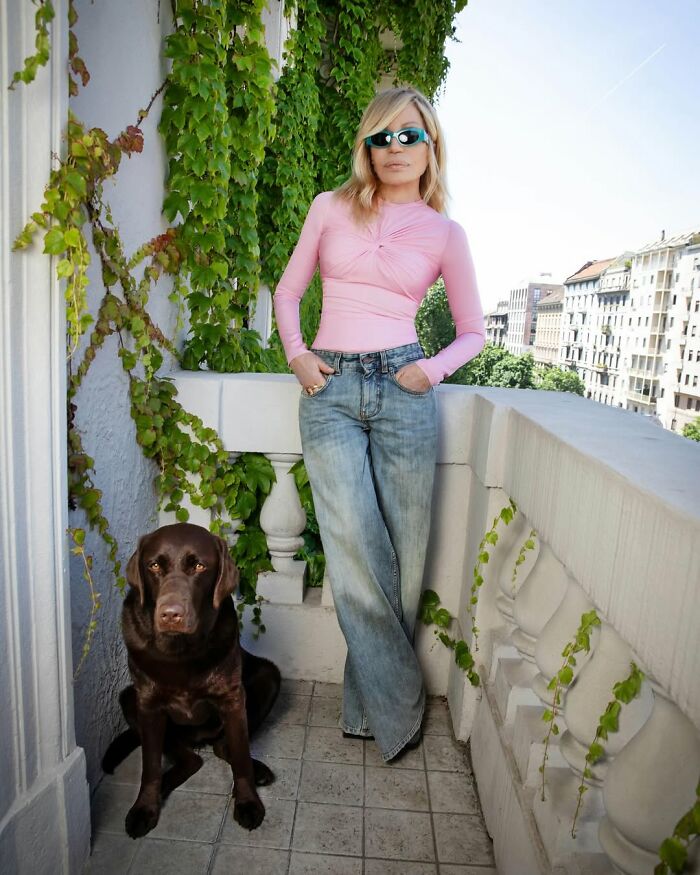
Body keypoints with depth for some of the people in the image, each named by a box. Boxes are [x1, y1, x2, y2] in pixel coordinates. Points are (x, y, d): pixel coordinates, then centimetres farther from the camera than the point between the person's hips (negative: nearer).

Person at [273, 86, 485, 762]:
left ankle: (371, 703, 24)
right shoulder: (330, 208, 11)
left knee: (402, 558, 2)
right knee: (356, 555, -8)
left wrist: (435, 369, -5)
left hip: (403, 388, 0)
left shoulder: (444, 232, 9)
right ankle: (397, 712, 12)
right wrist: (296, 354, 1)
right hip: (329, 389, 0)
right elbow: (288, 291, 17)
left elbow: (472, 329, 14)